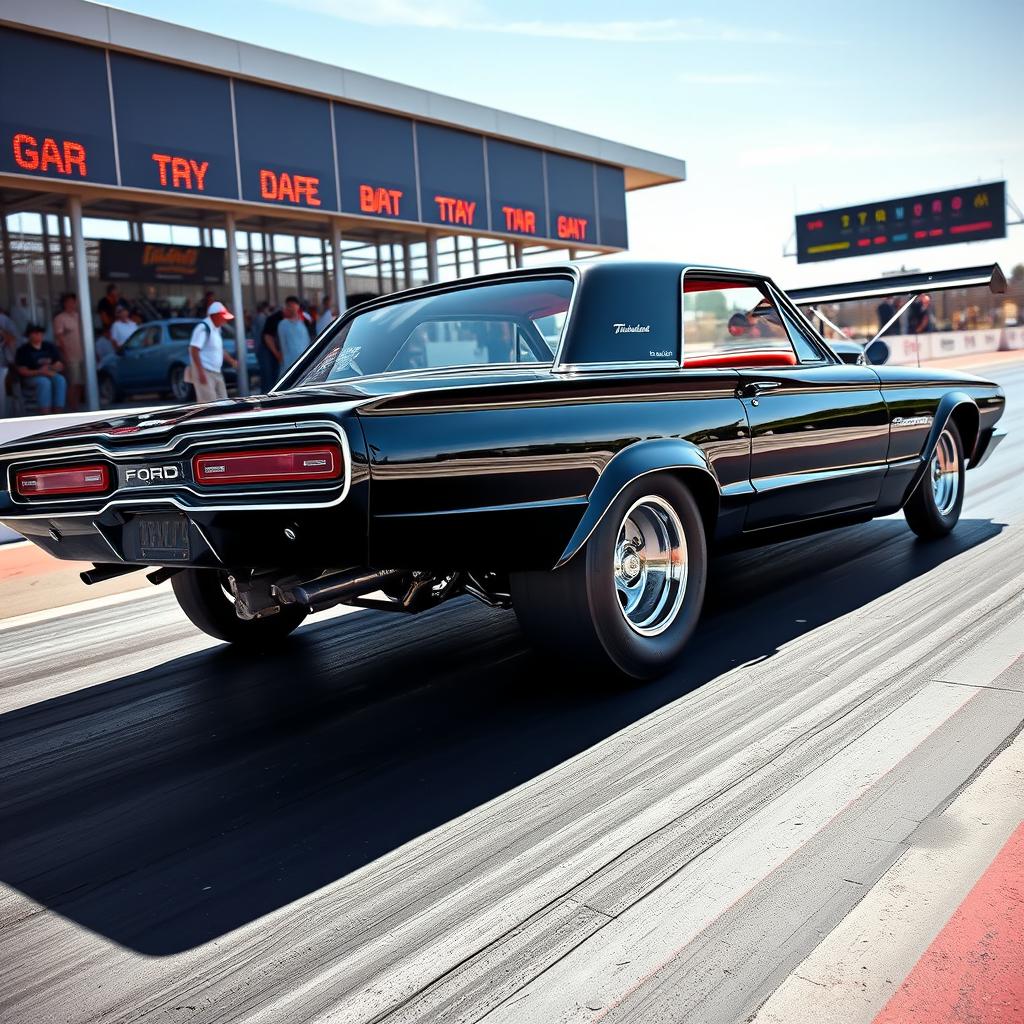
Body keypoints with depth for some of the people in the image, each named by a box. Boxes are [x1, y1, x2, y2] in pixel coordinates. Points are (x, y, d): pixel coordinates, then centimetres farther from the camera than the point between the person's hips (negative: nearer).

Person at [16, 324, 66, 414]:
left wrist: (50, 369, -16)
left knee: (60, 380, -31)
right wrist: (39, 372, -21)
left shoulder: (50, 346, 10)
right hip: (31, 378, -4)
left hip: (50, 375, 4)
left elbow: (59, 365, 8)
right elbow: (22, 371, -7)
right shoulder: (23, 350, -1)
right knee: (44, 382, -37)